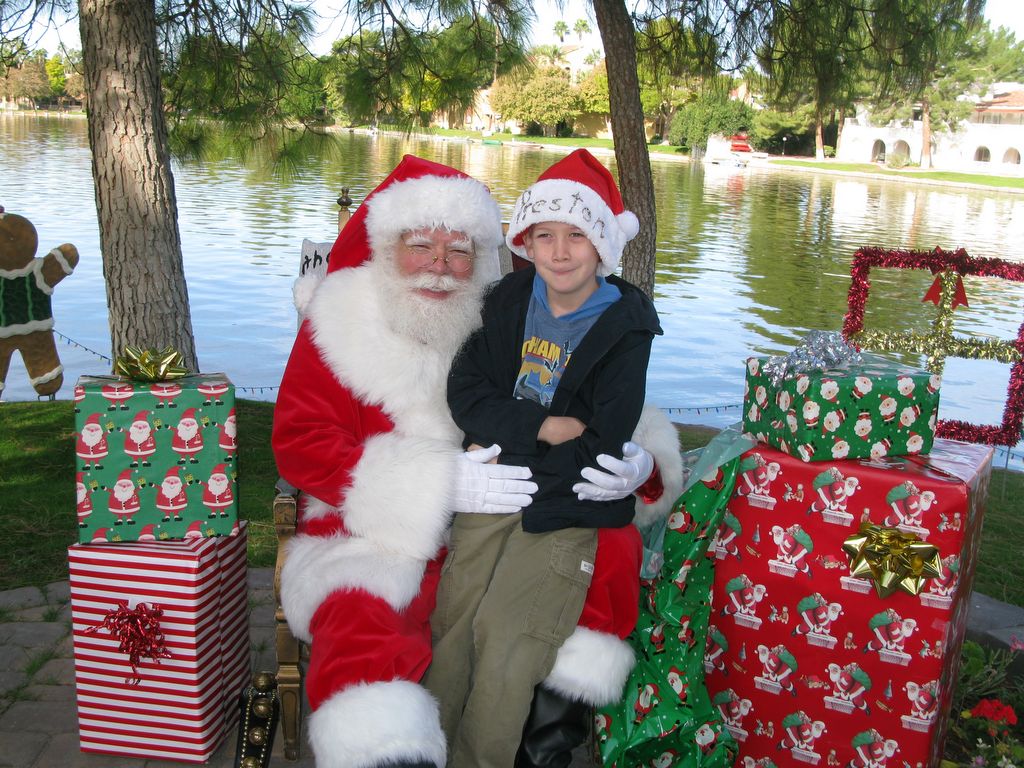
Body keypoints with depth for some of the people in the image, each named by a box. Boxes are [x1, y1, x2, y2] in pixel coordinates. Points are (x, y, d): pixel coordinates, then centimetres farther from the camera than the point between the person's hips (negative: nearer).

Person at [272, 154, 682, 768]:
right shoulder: (342, 321, 0)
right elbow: (301, 444, -8)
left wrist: (636, 462, -18)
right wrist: (438, 483, -20)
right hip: (376, 539, -3)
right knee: (359, 620, -32)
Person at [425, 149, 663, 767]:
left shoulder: (625, 327, -7)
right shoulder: (512, 299, 5)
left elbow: (599, 450, -12)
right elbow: (465, 391, -3)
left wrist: (504, 444, -10)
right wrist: (541, 427, -16)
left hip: (568, 509, -3)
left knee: (504, 648, -11)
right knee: (452, 629, -7)